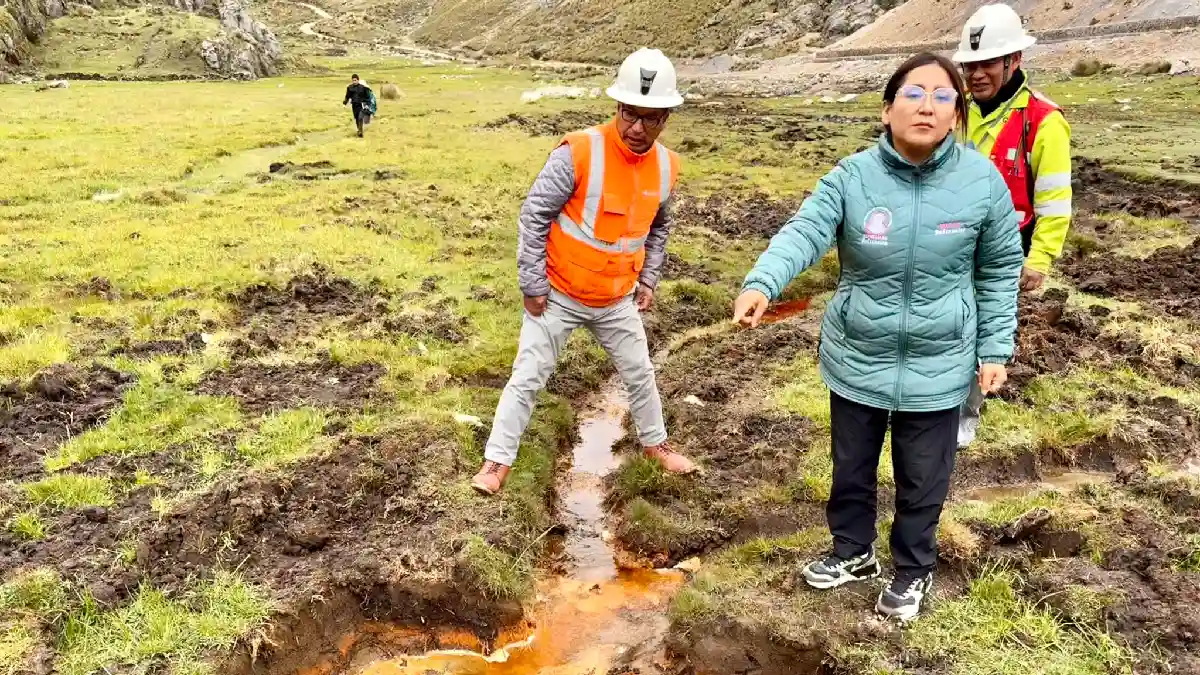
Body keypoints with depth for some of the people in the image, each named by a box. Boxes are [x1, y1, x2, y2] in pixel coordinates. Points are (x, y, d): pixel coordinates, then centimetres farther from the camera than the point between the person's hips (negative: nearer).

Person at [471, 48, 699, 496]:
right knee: (528, 378, 2)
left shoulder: (666, 166, -5)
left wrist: (648, 280, 11)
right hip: (558, 295, -5)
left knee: (639, 373, 19)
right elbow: (534, 216, -17)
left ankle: (655, 443, 42)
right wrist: (532, 285, -16)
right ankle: (496, 462, 17)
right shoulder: (579, 152, -23)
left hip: (618, 301, 5)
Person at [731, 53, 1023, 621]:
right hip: (856, 360, 1)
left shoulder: (983, 181, -10)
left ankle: (913, 569, 42)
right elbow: (804, 232, -27)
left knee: (921, 480, 16)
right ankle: (853, 552, 47)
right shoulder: (852, 177, -13)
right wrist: (761, 284, -46)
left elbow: (1000, 271, 0)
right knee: (851, 468, 20)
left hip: (937, 368, 0)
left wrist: (995, 349, -1)